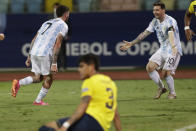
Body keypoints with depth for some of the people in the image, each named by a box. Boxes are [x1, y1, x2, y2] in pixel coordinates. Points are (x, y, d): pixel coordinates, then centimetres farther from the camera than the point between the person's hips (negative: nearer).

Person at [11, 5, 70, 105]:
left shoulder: (47, 23, 26)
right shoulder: (63, 26, 3)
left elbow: (34, 40, 21)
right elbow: (57, 44, -9)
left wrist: (29, 57, 22)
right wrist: (54, 64, -12)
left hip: (34, 52, 6)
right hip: (45, 54, -6)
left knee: (38, 78, 18)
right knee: (49, 78, 13)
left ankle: (18, 83, -5)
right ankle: (38, 101, 15)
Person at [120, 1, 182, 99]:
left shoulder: (170, 21, -19)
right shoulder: (155, 21, 5)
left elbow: (171, 33, -38)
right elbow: (145, 33, 12)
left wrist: (173, 46, -57)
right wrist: (131, 43, 12)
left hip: (173, 50, -7)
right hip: (162, 50, 7)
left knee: (165, 72, -16)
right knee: (149, 67, -5)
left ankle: (172, 93, 9)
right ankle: (161, 88, 13)